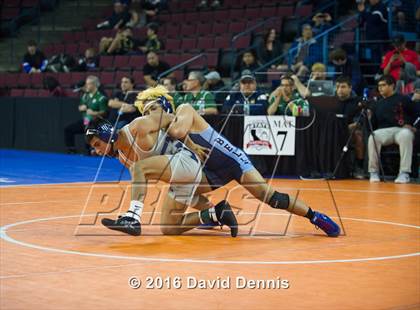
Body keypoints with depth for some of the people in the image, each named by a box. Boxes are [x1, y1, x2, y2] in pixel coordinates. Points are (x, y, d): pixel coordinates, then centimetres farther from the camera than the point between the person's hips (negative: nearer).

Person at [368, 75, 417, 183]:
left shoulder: (403, 100, 9)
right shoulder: (378, 104, 24)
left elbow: (414, 114, 3)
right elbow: (373, 124, 19)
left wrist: (409, 124, -13)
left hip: (402, 130, -3)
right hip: (384, 131, 3)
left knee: (405, 135, -40)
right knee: (373, 137, -31)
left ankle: (404, 173, -39)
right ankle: (373, 172, -21)